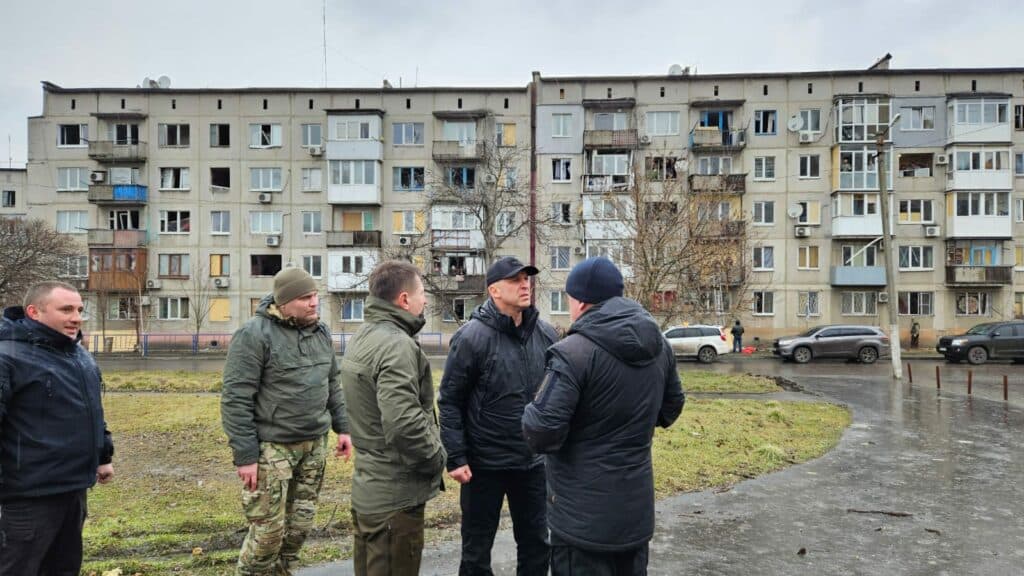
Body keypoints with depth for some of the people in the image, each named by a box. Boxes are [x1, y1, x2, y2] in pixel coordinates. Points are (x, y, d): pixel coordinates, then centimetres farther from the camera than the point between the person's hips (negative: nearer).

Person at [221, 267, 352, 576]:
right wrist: (245, 455, -16)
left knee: (300, 523, 14)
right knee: (268, 529, 1)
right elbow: (235, 400, -15)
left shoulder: (320, 331, 7)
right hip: (272, 447, -6)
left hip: (314, 445, 6)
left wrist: (343, 427, 12)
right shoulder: (254, 334, -14)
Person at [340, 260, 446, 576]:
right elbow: (403, 423, -32)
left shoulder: (361, 338, 9)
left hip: (368, 488, 10)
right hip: (396, 494, -10)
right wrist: (436, 458, -15)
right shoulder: (396, 344, -22)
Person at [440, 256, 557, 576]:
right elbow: (450, 401, -12)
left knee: (536, 543, 19)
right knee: (477, 549, 14)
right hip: (484, 463, -4)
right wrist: (455, 457, -14)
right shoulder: (472, 337, -15)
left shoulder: (546, 334, 0)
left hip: (533, 461, 5)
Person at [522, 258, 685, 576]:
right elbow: (671, 407, 16)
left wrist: (530, 414, -3)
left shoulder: (574, 352, -22)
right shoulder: (659, 345, 2)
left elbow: (541, 433, -22)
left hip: (584, 515, -7)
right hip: (637, 505, 7)